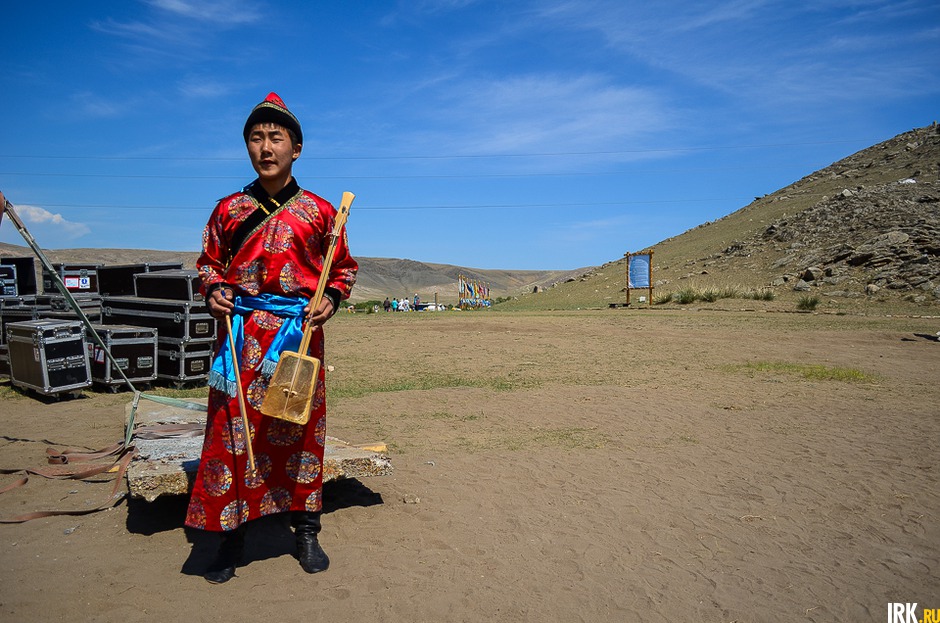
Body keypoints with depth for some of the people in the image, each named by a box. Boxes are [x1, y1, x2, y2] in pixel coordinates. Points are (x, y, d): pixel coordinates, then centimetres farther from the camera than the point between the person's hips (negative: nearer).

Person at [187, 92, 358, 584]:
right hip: (240, 335, 1)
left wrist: (331, 300, -7)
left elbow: (344, 268, 12)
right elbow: (209, 262, 19)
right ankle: (231, 535, 20)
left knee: (302, 432, 7)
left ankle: (306, 533, 23)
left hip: (299, 334, -1)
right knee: (232, 431, 3)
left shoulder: (319, 211, 4)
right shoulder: (229, 209, 8)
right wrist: (212, 293, -1)